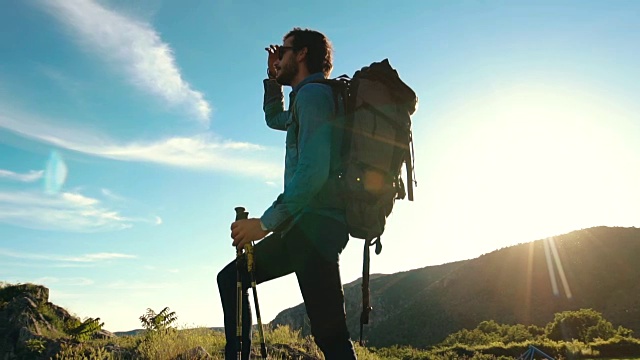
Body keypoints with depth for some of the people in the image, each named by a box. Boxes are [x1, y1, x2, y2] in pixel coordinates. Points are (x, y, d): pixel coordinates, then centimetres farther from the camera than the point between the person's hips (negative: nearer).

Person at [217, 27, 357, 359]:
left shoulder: (312, 93, -9)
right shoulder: (311, 97, 23)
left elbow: (313, 171, -22)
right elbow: (274, 118, 43)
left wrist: (266, 222, -19)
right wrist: (273, 78, 28)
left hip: (315, 226, -10)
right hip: (305, 225, 10)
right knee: (230, 278, 14)